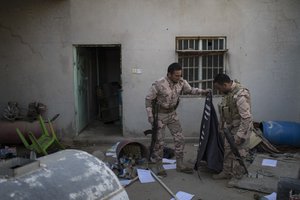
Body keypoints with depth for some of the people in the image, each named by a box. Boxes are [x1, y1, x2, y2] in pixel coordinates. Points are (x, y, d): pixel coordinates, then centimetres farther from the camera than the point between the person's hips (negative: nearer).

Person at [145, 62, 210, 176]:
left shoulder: (181, 82, -10)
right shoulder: (159, 84, -25)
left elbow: (190, 90, 7)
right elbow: (148, 99, -15)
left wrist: (203, 92, -9)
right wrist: (150, 116, -17)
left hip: (172, 114, 5)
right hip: (160, 115, -5)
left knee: (180, 139, 5)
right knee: (159, 142, 2)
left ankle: (180, 165, 19)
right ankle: (159, 167, 19)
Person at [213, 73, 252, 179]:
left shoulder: (240, 95, -28)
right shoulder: (228, 92, 1)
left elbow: (246, 117, -27)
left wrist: (240, 135, -24)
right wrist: (222, 126, 20)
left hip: (241, 128, -9)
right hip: (230, 127, 9)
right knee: (228, 150, 18)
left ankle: (237, 177, 19)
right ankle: (226, 172, 33)